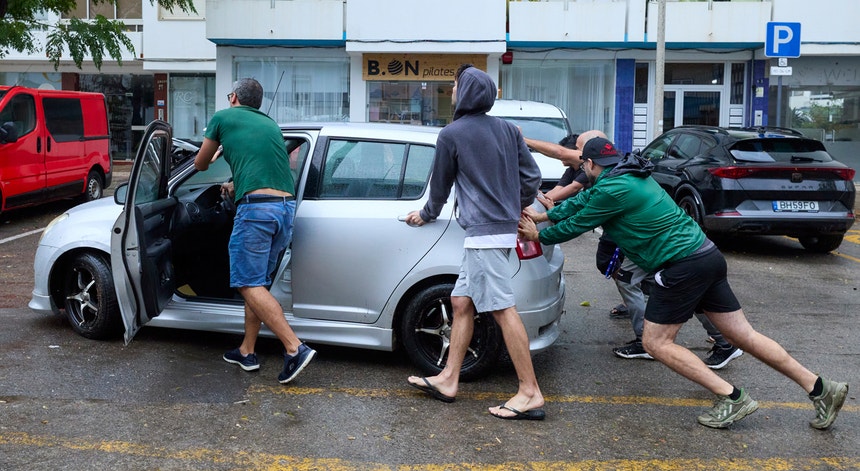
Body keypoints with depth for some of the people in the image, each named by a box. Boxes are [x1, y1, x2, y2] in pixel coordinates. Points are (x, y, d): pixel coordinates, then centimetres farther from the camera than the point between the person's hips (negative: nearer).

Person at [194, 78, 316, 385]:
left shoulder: (223, 117, 11)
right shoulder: (271, 124, 25)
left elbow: (200, 164, 23)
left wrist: (215, 154, 46)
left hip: (257, 207, -7)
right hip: (287, 206, 7)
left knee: (249, 284, -4)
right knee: (258, 283, 16)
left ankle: (295, 348, -14)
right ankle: (247, 352, 22)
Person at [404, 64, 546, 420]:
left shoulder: (451, 134, -5)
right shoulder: (507, 129, 13)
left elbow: (441, 183, 7)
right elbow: (532, 175, 13)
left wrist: (426, 214, 26)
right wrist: (519, 206, 32)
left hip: (483, 231, -8)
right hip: (504, 226, 8)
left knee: (502, 308, -9)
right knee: (461, 301, 13)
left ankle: (530, 394, -7)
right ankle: (448, 380, 18)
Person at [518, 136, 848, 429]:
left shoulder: (611, 189, -13)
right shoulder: (627, 176, 17)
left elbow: (574, 226, -3)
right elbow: (581, 201, 25)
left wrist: (539, 236, 13)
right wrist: (542, 216, 27)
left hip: (682, 265, -9)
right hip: (707, 256, 10)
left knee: (655, 342, 1)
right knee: (744, 335, 12)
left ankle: (731, 398, -2)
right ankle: (821, 389, 14)